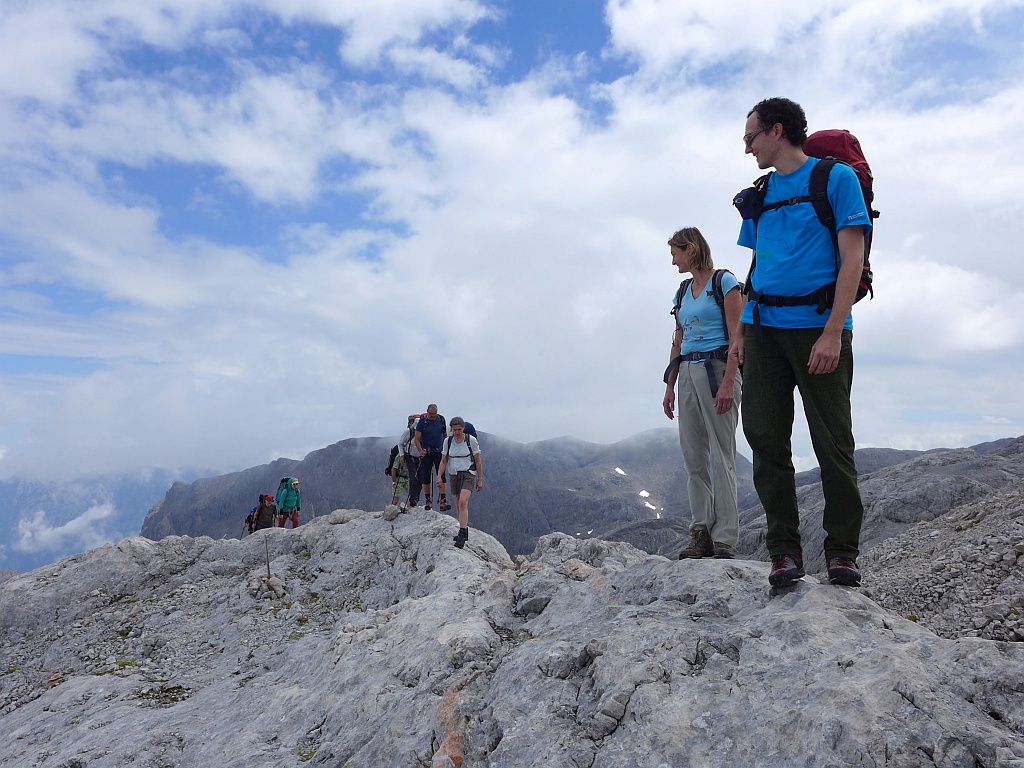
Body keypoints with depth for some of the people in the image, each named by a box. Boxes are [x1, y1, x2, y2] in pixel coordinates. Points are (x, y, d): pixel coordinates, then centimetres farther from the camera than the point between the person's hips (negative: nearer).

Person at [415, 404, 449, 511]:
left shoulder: (441, 419, 4)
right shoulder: (422, 421, -5)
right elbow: (417, 439, -5)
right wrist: (421, 450, -19)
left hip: (439, 452, 1)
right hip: (426, 453, -1)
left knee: (441, 476, -8)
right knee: (425, 477, 3)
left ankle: (443, 500, -10)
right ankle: (427, 500, 17)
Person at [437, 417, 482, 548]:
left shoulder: (471, 440, -7)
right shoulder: (448, 441, 3)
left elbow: (478, 461, -1)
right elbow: (443, 461, 7)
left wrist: (480, 479, 0)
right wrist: (439, 477, -6)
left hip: (468, 474, -4)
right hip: (454, 475, 5)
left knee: (463, 502, -22)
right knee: (458, 506, 11)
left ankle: (462, 534, -22)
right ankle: (464, 532, 26)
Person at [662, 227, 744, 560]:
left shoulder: (724, 281, -1)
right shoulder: (682, 292, 19)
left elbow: (736, 337, -9)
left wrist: (727, 383, -18)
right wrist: (670, 386, 13)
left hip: (717, 368, -7)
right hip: (688, 373, 7)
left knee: (721, 455, -8)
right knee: (693, 455, 4)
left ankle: (725, 538, -3)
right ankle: (701, 534, 9)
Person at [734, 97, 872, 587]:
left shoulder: (836, 177, 2)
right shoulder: (760, 195, 18)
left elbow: (852, 260, -6)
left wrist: (832, 333, -16)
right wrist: (740, 333, 10)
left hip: (817, 326, -5)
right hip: (764, 328, 5)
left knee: (832, 442, -2)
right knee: (765, 436, 1)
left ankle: (842, 551, 12)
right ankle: (784, 550, 9)